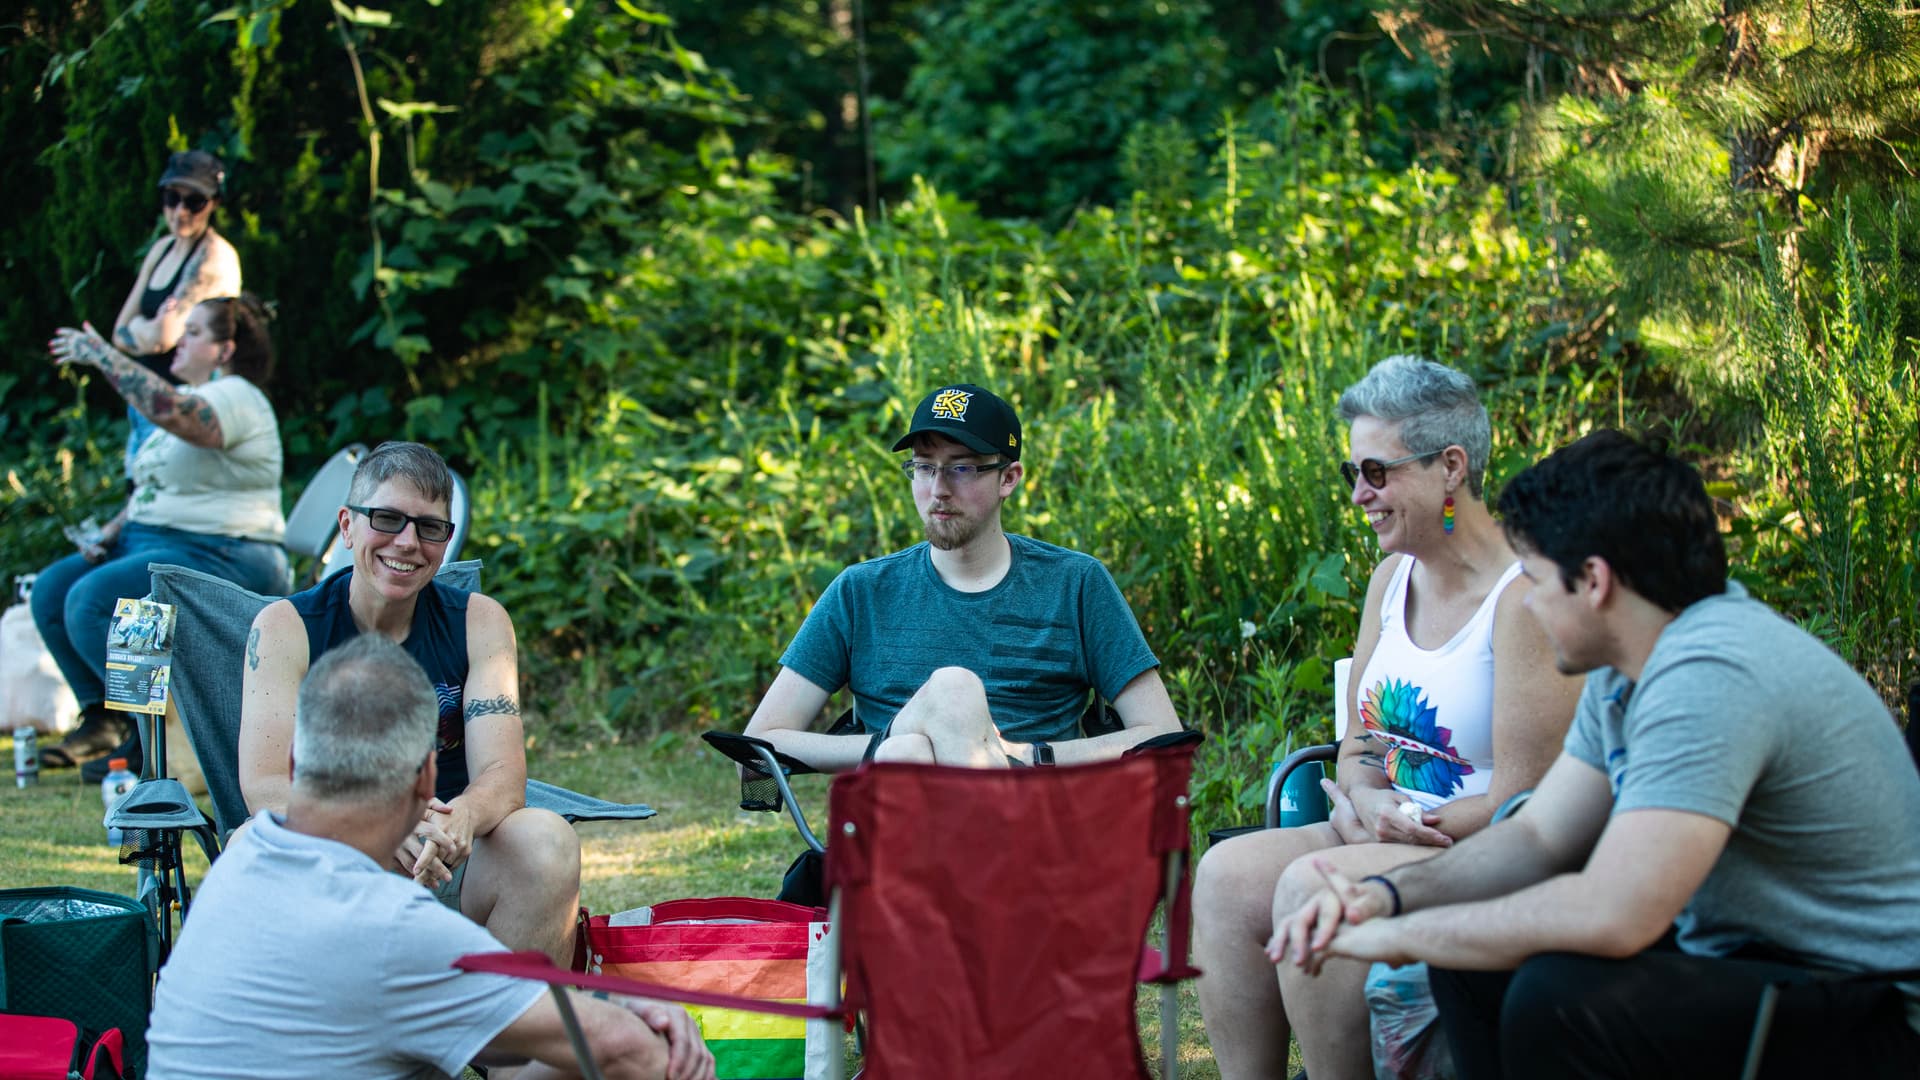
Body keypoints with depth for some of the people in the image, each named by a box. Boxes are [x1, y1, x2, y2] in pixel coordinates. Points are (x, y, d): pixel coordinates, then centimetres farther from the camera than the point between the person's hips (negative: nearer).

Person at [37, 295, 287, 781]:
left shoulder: (237, 399, -12)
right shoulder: (192, 401, 20)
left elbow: (170, 411, -34)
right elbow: (151, 490, 26)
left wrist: (102, 355, -27)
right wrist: (109, 535, 10)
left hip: (219, 556, -10)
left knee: (91, 600, -27)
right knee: (51, 590, -1)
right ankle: (99, 717, 4)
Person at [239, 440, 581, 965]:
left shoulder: (479, 622, 3)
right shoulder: (285, 627, -3)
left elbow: (503, 772, -9)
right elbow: (263, 786, -14)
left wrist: (462, 818, -35)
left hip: (448, 864, 2)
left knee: (548, 841, -28)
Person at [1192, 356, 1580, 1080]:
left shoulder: (1525, 597, -16)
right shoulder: (1392, 580, 12)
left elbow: (1526, 801, -18)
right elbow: (1359, 743, 16)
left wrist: (1404, 827, -14)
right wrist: (1364, 798, -6)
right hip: (1392, 839, 8)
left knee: (1313, 889, -29)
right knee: (1227, 874, -13)